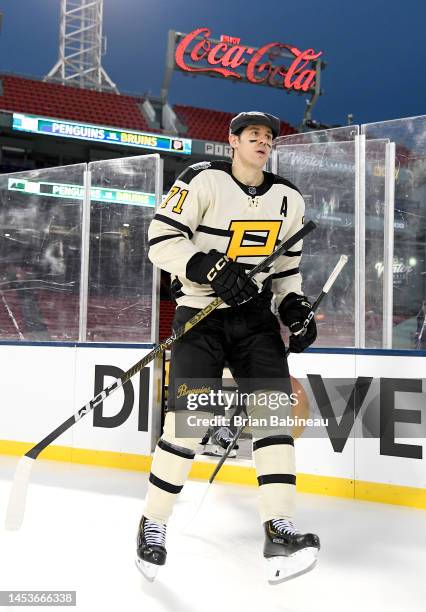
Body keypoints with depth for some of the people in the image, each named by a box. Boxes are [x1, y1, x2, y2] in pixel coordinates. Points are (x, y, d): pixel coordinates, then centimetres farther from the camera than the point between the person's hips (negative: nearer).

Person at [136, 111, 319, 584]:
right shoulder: (204, 180, -8)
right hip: (200, 314, -5)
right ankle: (153, 524, 9)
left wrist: (294, 304, 2)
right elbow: (161, 238, -13)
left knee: (274, 409, -10)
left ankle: (279, 532, -10)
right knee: (188, 421, -10)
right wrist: (209, 269, -25)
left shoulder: (288, 199, 10)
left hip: (255, 315, 5)